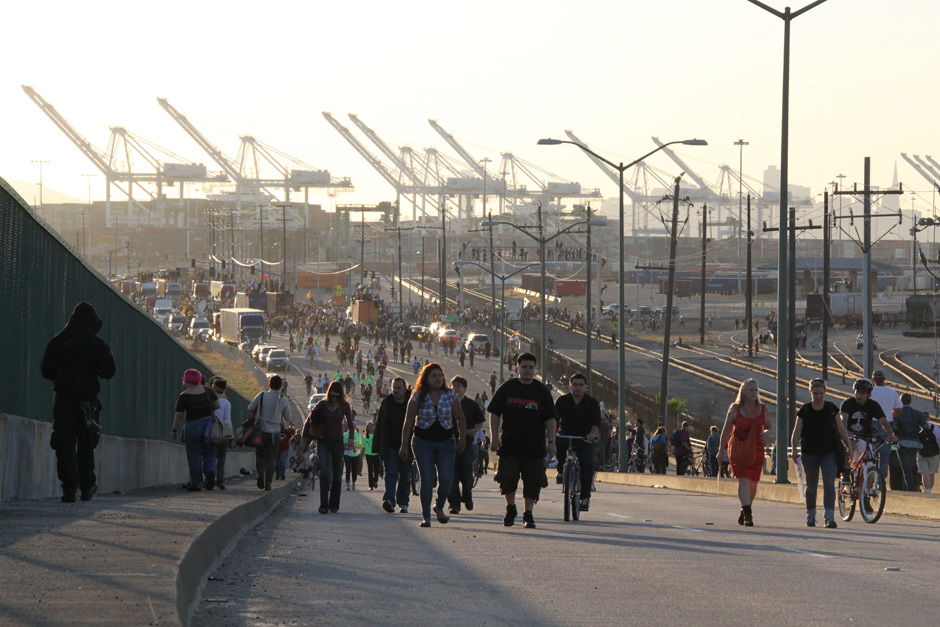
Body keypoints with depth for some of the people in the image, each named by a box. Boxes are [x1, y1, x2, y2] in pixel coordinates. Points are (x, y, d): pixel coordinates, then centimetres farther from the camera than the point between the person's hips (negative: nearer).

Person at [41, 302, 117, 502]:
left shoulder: (56, 342, 2)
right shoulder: (97, 345, -4)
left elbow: (45, 371, 6)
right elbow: (109, 371, -3)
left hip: (63, 397, 0)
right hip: (88, 399, 0)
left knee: (65, 444, -3)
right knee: (85, 445, 14)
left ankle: (69, 488, -16)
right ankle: (87, 487, 18)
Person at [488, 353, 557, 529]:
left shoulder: (542, 391, 5)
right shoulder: (507, 388, 5)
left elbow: (551, 419, 6)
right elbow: (494, 414, 7)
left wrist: (551, 441, -5)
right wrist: (494, 438, -1)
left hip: (535, 447, 1)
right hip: (510, 445, -1)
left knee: (533, 481, -1)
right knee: (507, 478, -7)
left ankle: (528, 514, 10)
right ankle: (511, 508, 16)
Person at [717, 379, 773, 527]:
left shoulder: (762, 409, 2)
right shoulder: (735, 409, -5)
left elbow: (768, 427, 14)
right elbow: (726, 430, 1)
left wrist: (766, 433, -10)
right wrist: (721, 450, -2)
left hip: (756, 449, 3)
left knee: (753, 483, 6)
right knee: (743, 481, -14)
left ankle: (745, 510, 30)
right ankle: (747, 515, -17)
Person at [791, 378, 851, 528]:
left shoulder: (832, 409, 2)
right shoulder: (804, 410, -1)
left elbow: (840, 428, 9)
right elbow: (796, 432, -3)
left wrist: (848, 445, 7)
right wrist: (794, 449, -16)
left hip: (829, 453, 0)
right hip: (810, 454, 0)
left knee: (829, 483, -14)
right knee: (811, 486, 8)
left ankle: (829, 516, -20)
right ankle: (810, 515, 25)